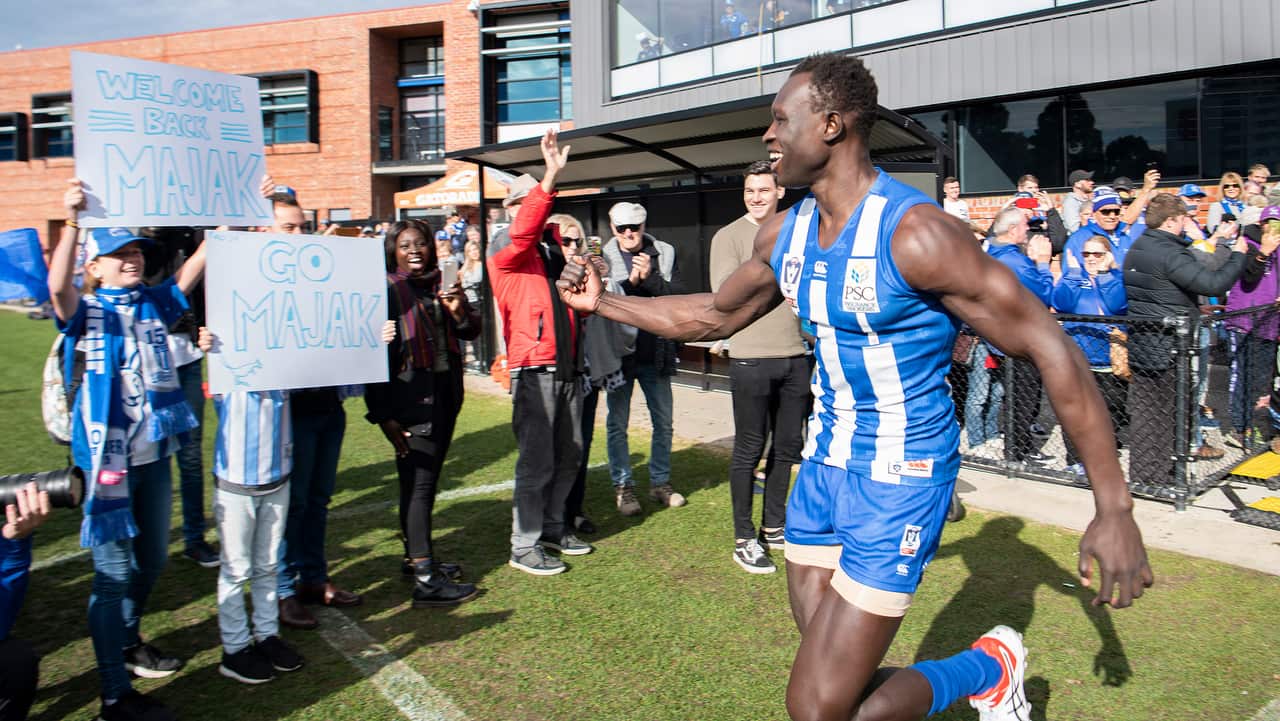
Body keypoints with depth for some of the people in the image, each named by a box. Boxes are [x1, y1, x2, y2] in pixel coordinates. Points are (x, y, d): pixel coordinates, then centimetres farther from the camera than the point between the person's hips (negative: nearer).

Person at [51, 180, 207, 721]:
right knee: (114, 572, -1)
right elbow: (57, 286, -27)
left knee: (152, 558, 21)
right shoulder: (87, 311, -6)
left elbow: (193, 269, -4)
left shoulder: (155, 303, 6)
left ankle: (126, 640, 45)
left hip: (154, 454, 6)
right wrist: (72, 221, -40)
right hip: (108, 459, -6)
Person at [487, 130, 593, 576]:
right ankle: (524, 547, 6)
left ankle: (552, 528, 29)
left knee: (568, 456, 13)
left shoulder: (554, 245, 16)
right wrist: (551, 175, -32)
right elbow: (524, 230, -25)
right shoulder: (508, 254, -3)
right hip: (535, 369, -7)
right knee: (537, 461, -5)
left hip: (568, 367, 7)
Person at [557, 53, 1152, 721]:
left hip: (901, 475, -7)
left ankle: (992, 667, 17)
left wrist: (1114, 509, -20)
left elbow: (1048, 347, -20)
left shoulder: (914, 233, -22)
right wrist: (602, 302, 11)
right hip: (825, 463, 7)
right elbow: (714, 316, 17)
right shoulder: (784, 234, 2)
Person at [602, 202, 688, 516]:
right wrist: (630, 282, -19)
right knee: (618, 424, 6)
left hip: (656, 354, 2)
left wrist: (650, 278, -17)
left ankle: (660, 482, 26)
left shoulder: (664, 254, 4)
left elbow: (680, 296, -5)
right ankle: (622, 487, 18)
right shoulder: (603, 257, -2)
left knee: (663, 422, 11)